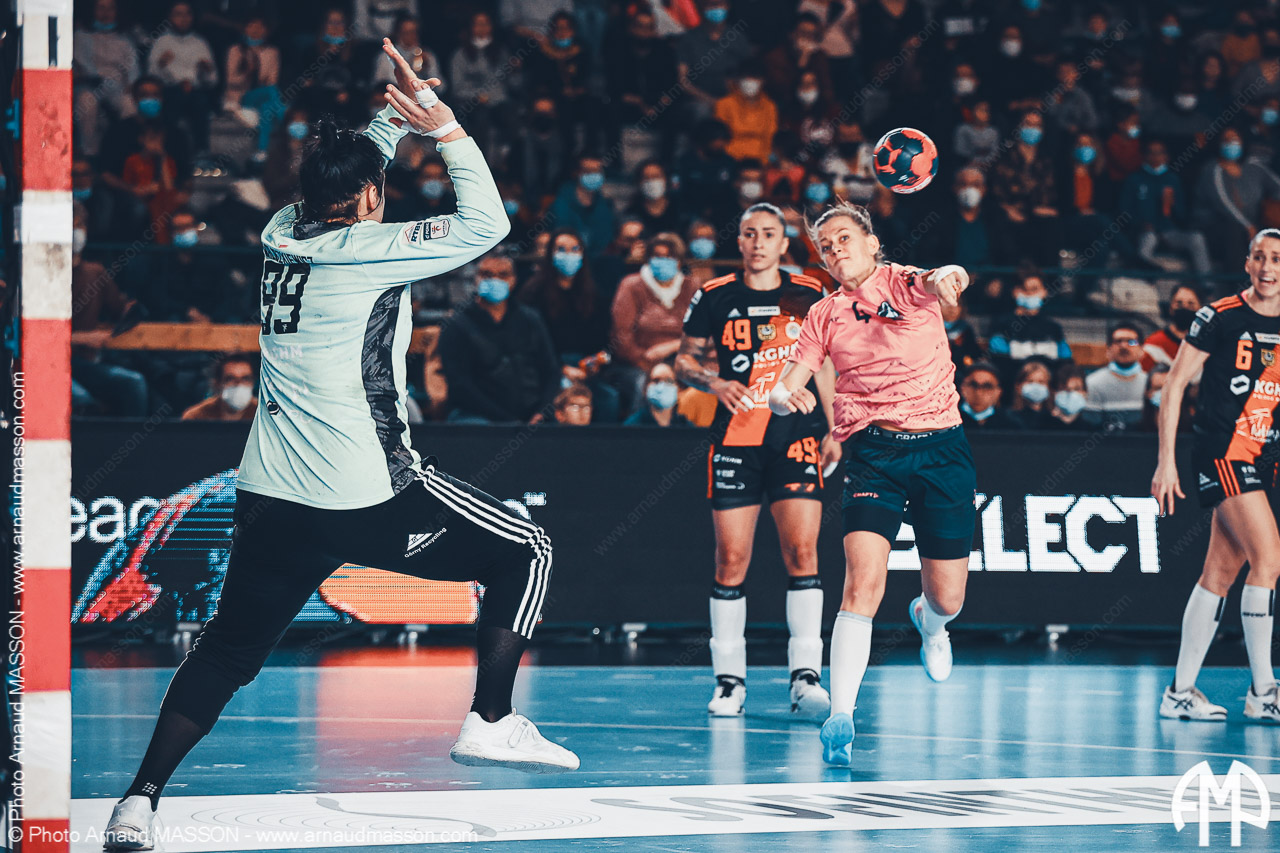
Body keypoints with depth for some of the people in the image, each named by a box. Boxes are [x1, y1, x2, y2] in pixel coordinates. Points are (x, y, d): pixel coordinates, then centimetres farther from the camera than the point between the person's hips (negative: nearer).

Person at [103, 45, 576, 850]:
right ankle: (491, 724, 10)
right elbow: (486, 225, -7)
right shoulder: (365, 250, -10)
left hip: (271, 501, 6)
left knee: (228, 652, 11)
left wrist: (397, 115, 25)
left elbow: (345, 173, 30)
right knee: (526, 554, 12)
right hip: (365, 496, -6)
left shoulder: (283, 232, 9)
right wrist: (447, 129, 0)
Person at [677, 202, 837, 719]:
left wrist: (833, 430, 13)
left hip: (797, 438, 0)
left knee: (802, 551, -11)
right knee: (731, 560, -2)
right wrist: (715, 382, -8)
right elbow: (685, 360, 12)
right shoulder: (715, 297, 4)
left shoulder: (808, 296, 7)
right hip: (735, 439, 0)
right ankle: (729, 679, 7)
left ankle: (806, 675, -10)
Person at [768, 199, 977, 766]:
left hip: (940, 446, 0)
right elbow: (781, 393, 4)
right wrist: (786, 396, -21)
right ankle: (840, 720, -23)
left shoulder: (908, 285, 1)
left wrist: (948, 276, -49)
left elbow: (948, 280, -24)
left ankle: (929, 623, 45)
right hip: (871, 449, 0)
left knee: (948, 599, 5)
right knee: (864, 581, -20)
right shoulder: (825, 316, 8)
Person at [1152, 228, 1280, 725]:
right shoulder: (1220, 317, -6)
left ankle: (1180, 693, 12)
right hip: (1222, 453, -6)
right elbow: (1174, 386, -4)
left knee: (1221, 573, 6)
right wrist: (1166, 461, -8)